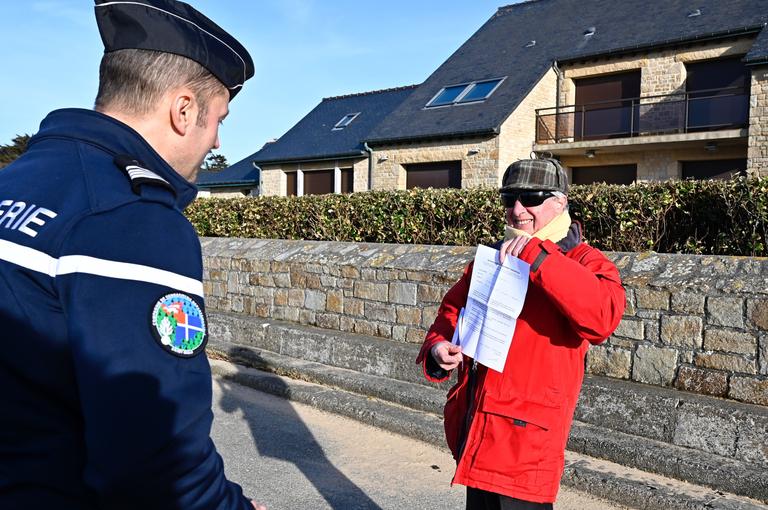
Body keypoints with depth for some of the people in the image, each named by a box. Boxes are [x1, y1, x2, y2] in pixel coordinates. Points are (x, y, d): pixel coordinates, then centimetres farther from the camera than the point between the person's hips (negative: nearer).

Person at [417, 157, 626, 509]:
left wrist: (537, 255, -31)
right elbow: (452, 312, 18)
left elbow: (605, 315, -28)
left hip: (526, 437, -6)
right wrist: (438, 348, -4)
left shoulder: (583, 262, -7)